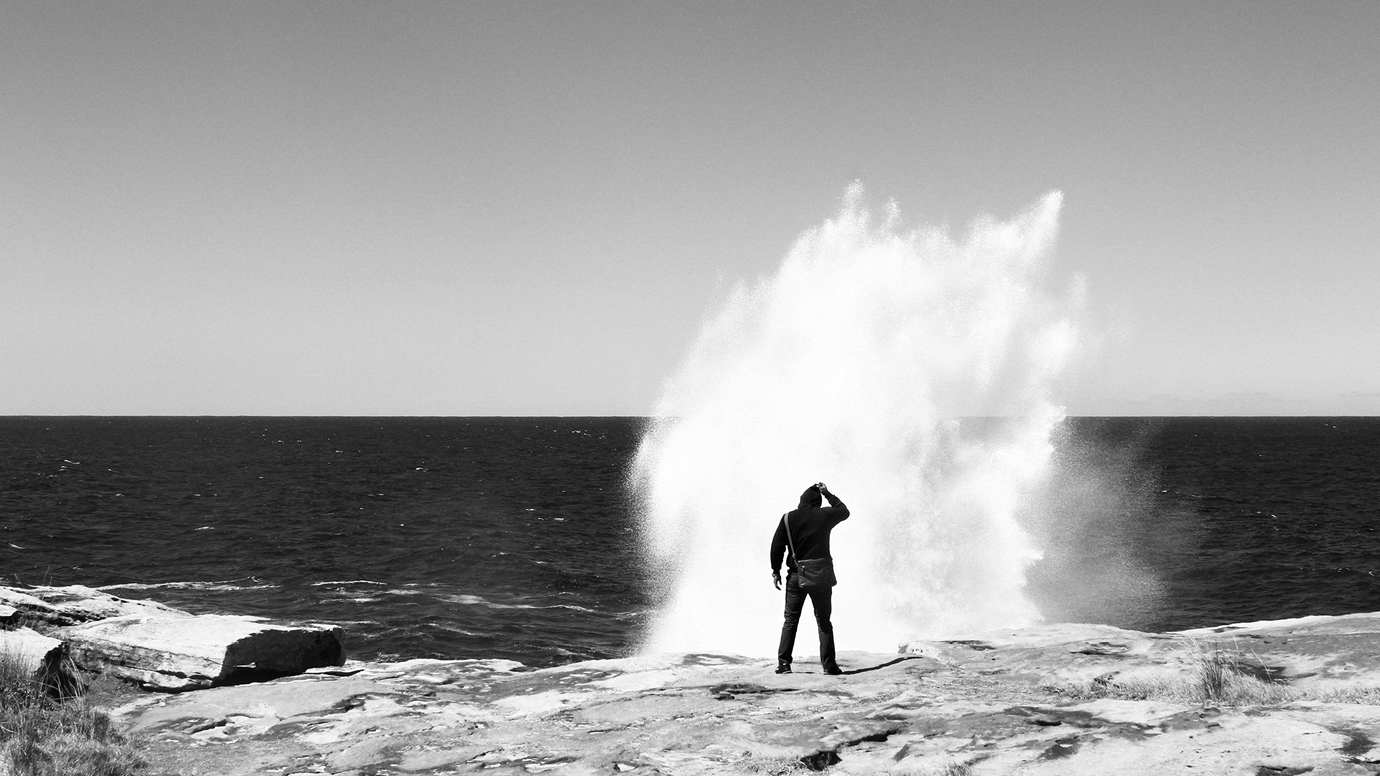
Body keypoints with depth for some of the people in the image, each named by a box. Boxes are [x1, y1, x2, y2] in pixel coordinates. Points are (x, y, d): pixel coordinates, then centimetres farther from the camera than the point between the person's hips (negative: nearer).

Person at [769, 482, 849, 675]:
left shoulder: (789, 518, 0)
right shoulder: (824, 515, -1)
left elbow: (777, 547, -1)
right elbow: (844, 511, 20)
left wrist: (776, 571, 8)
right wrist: (828, 494, 24)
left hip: (796, 576, 0)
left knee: (790, 620, 6)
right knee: (823, 621, 6)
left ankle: (783, 662, 0)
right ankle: (828, 664, 2)